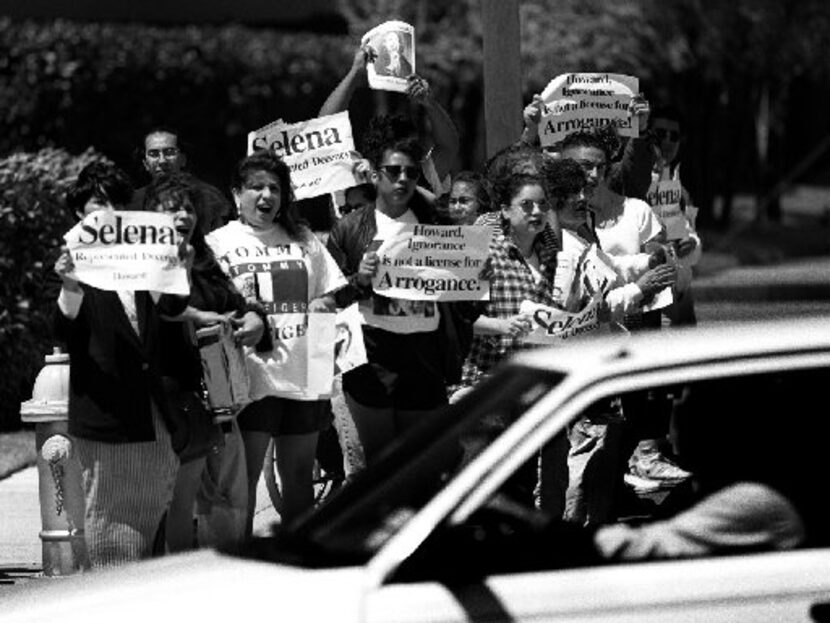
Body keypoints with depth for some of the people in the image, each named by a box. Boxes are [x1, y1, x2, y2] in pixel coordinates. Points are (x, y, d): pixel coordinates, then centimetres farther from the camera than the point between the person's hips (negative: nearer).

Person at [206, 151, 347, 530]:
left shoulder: (303, 240, 14)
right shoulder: (218, 244, 2)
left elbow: (331, 294, 20)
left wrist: (324, 307, -2)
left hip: (303, 373, 4)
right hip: (250, 375, -4)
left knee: (298, 475, 11)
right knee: (243, 477, -4)